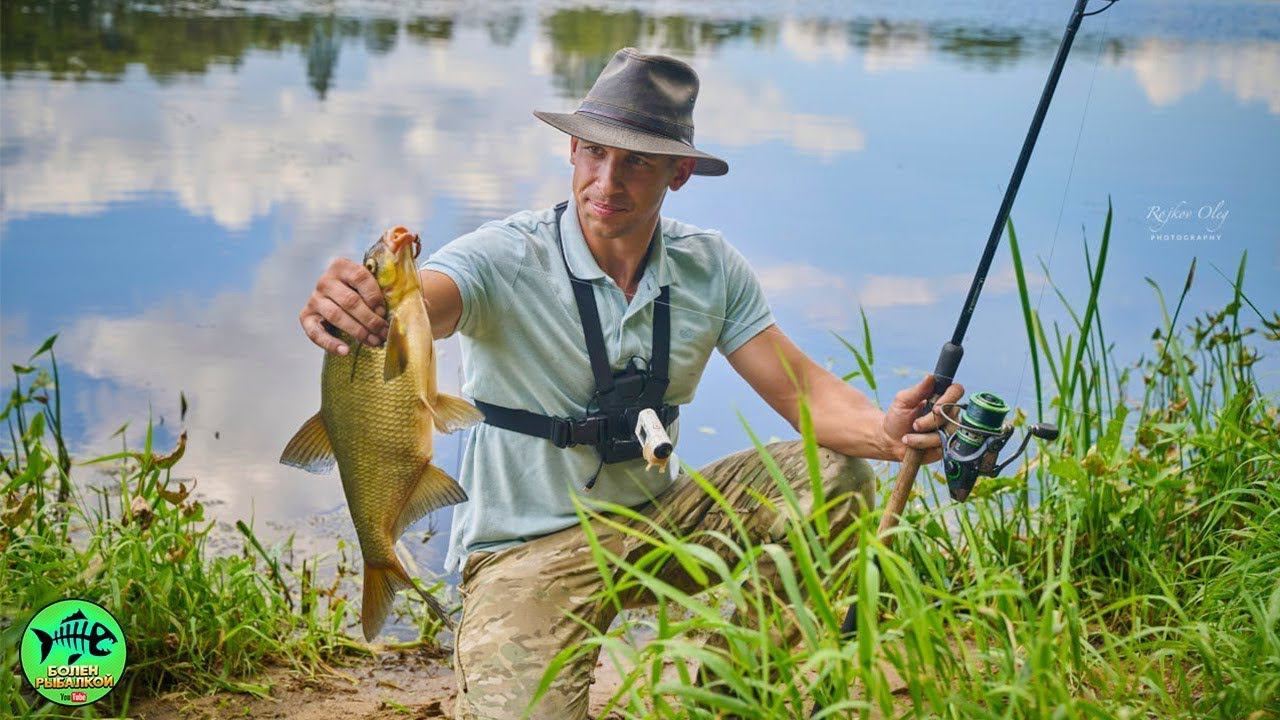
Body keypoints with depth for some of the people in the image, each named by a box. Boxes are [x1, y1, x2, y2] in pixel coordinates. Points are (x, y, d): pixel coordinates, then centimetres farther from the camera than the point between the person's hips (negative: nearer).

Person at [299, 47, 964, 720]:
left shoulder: (711, 267, -3)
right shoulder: (503, 259, -18)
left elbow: (801, 387, -6)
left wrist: (885, 431, -27)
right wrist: (345, 304, -62)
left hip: (656, 517, 5)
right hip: (527, 547, -5)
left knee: (834, 478, -11)